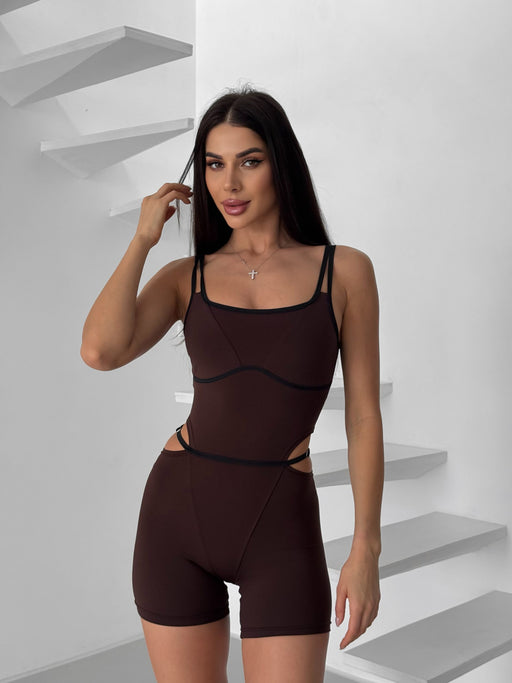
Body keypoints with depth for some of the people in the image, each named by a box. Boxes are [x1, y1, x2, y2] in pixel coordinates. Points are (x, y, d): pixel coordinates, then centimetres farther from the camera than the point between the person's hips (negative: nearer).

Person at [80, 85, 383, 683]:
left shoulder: (345, 270, -1)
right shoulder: (186, 277, 4)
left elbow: (363, 415, -1)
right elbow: (100, 352, -14)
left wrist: (366, 548, -5)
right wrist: (143, 238, -4)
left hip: (281, 527, -2)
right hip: (178, 509, 2)